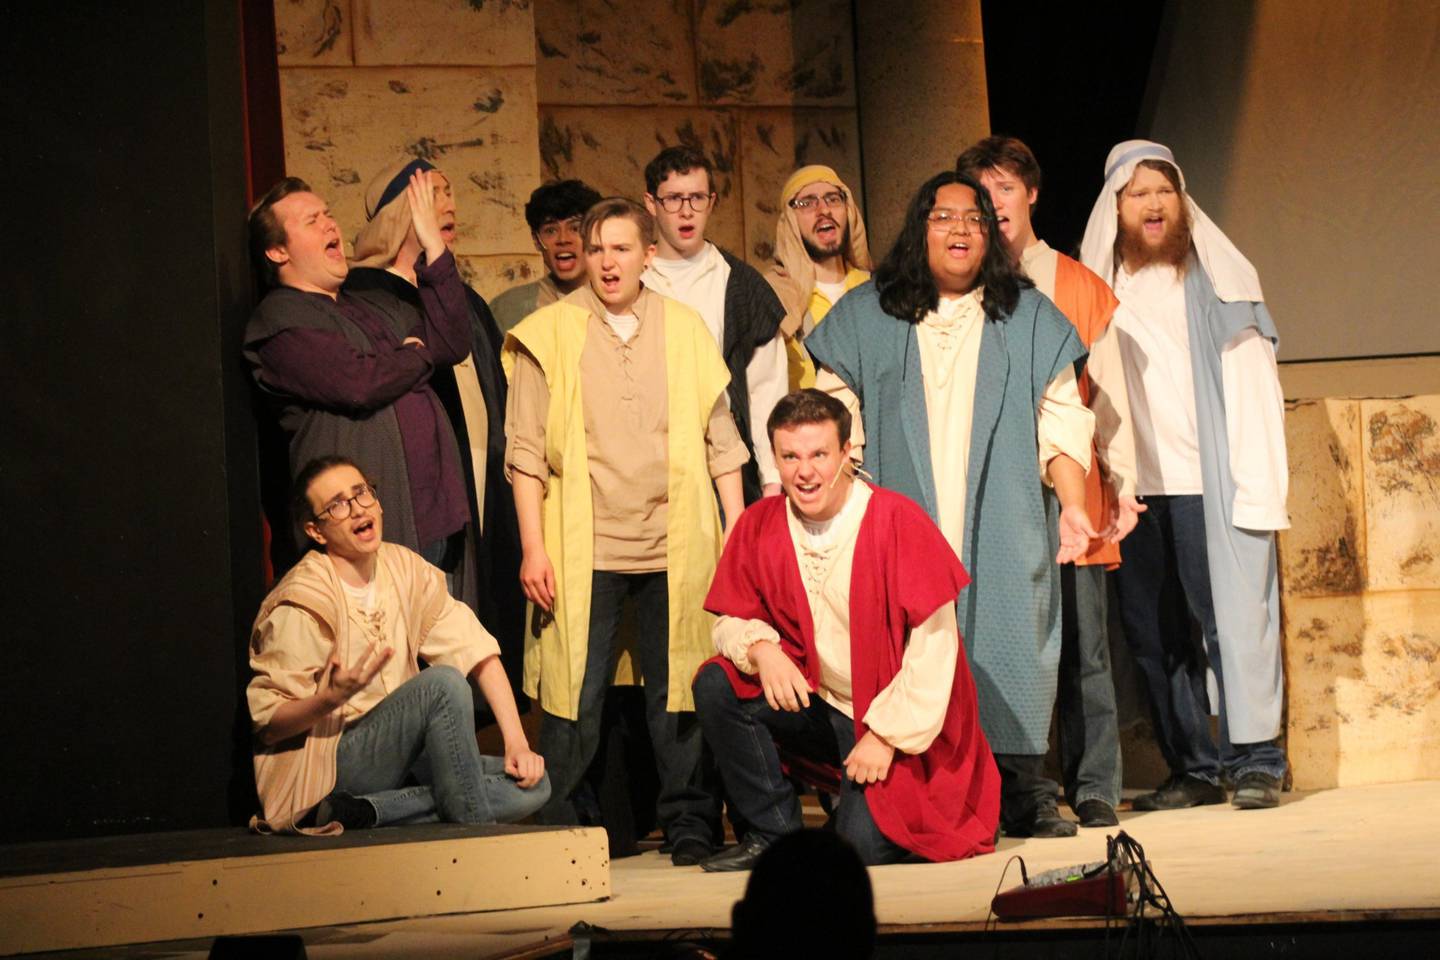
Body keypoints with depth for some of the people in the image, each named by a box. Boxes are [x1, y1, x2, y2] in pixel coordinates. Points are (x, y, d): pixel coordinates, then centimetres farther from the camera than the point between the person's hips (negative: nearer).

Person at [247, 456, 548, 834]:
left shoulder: (404, 568, 6)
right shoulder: (302, 606, -13)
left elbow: (477, 651, 3)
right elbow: (266, 723, -13)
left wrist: (517, 742, -7)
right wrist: (332, 697, -32)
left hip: (398, 756, 7)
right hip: (328, 767, -7)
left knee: (532, 785, -11)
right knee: (442, 682, -28)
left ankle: (369, 811, -16)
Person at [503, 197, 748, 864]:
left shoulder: (686, 328, 11)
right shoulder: (548, 334, 4)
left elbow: (720, 440, 13)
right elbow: (526, 451, 2)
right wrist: (533, 548, -5)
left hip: (676, 548, 2)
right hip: (582, 549, -2)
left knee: (678, 694, 4)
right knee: (573, 699, -2)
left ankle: (688, 827, 14)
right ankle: (556, 830, 8)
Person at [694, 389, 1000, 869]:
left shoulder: (895, 520, -17)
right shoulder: (759, 526, -4)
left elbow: (935, 643, -15)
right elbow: (732, 620, 4)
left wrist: (887, 736, -16)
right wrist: (760, 648, -20)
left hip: (900, 724, -4)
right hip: (819, 707, 4)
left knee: (862, 845, -23)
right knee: (716, 686, -19)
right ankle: (774, 831, -4)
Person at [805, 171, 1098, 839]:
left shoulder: (1028, 319, 13)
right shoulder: (866, 317, 12)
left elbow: (1062, 421, 10)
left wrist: (1072, 504, -3)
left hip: (1003, 530, 1)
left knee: (1009, 643, -5)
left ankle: (1024, 793, 0)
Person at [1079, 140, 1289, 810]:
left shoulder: (1221, 277, 7)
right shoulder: (1098, 287, 13)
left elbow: (1251, 385, 2)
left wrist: (1258, 486, -8)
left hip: (1211, 480, -2)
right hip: (1133, 485, 3)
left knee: (1234, 614, -7)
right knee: (1152, 629, 2)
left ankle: (1254, 761, -2)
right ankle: (1193, 767, 9)